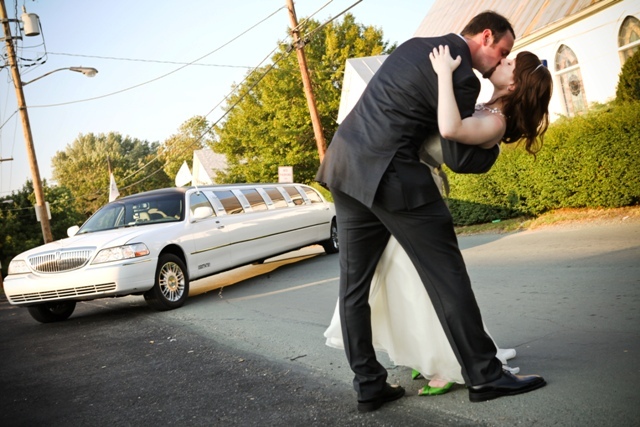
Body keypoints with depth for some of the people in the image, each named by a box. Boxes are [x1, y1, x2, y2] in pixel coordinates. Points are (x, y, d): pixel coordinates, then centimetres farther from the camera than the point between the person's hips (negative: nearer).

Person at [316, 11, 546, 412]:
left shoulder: (416, 45, 18)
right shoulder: (461, 76, -8)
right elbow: (460, 158, -7)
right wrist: (493, 146, 12)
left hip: (345, 166, 9)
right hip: (390, 175, -9)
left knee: (354, 283, 9)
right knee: (446, 273, 2)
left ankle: (369, 384, 17)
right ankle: (484, 375, 11)